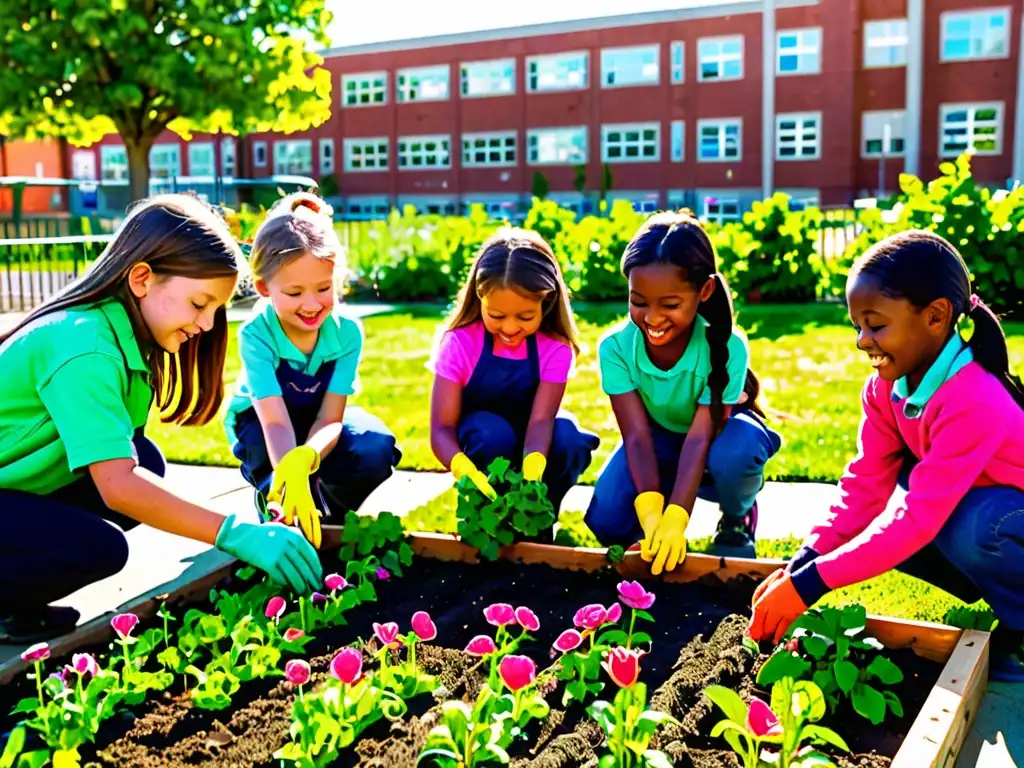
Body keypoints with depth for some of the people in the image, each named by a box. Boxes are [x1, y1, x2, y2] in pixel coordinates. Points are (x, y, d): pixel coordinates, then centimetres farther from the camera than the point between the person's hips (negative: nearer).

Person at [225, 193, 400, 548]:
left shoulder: (347, 332, -26)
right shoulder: (256, 335, -32)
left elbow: (330, 419, -29)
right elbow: (275, 421, -40)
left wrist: (305, 458, -54)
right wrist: (292, 480, -62)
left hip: (318, 422, 2)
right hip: (260, 423, -2)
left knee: (376, 451, -28)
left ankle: (331, 512, 2)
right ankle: (272, 504, 1)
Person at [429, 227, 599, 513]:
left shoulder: (555, 348, -19)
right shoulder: (459, 343, -22)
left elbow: (541, 419, -29)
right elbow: (442, 428, -27)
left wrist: (531, 472, -52)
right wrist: (465, 469, -50)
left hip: (530, 445, 2)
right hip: (481, 442, -1)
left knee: (567, 438, -31)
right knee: (491, 432, -36)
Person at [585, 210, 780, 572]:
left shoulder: (727, 346, -31)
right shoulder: (616, 346, -25)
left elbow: (700, 436, -34)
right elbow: (638, 436, -27)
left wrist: (675, 520, -45)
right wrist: (650, 513, -42)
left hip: (720, 434, -2)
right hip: (660, 438, 2)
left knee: (736, 451, -39)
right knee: (607, 523, -21)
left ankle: (737, 519, -4)